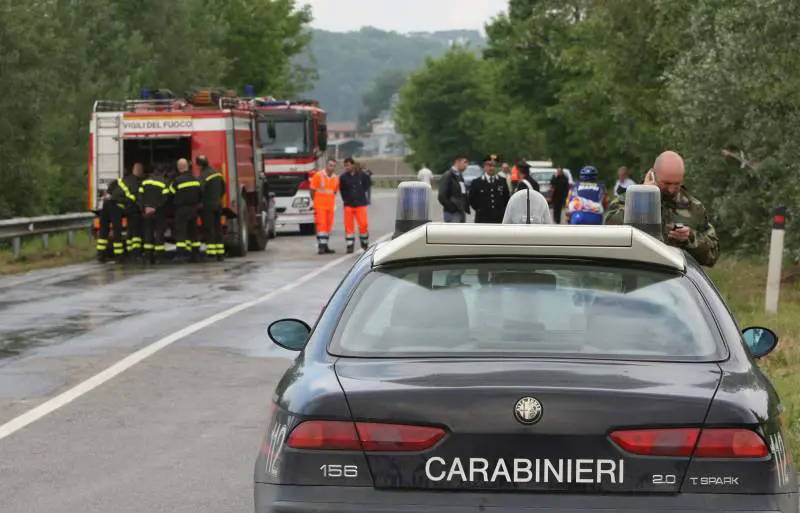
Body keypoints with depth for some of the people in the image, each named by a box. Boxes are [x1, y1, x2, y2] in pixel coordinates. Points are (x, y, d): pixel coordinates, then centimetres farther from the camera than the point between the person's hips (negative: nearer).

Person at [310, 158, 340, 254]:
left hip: (330, 206, 5)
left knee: (329, 226, 9)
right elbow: (312, 190, -2)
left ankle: (325, 246, 18)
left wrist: (332, 202, 11)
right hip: (320, 206, -5)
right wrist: (315, 201, 2)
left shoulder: (336, 178, 5)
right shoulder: (318, 175, -8)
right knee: (321, 225, -12)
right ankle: (321, 246, -15)